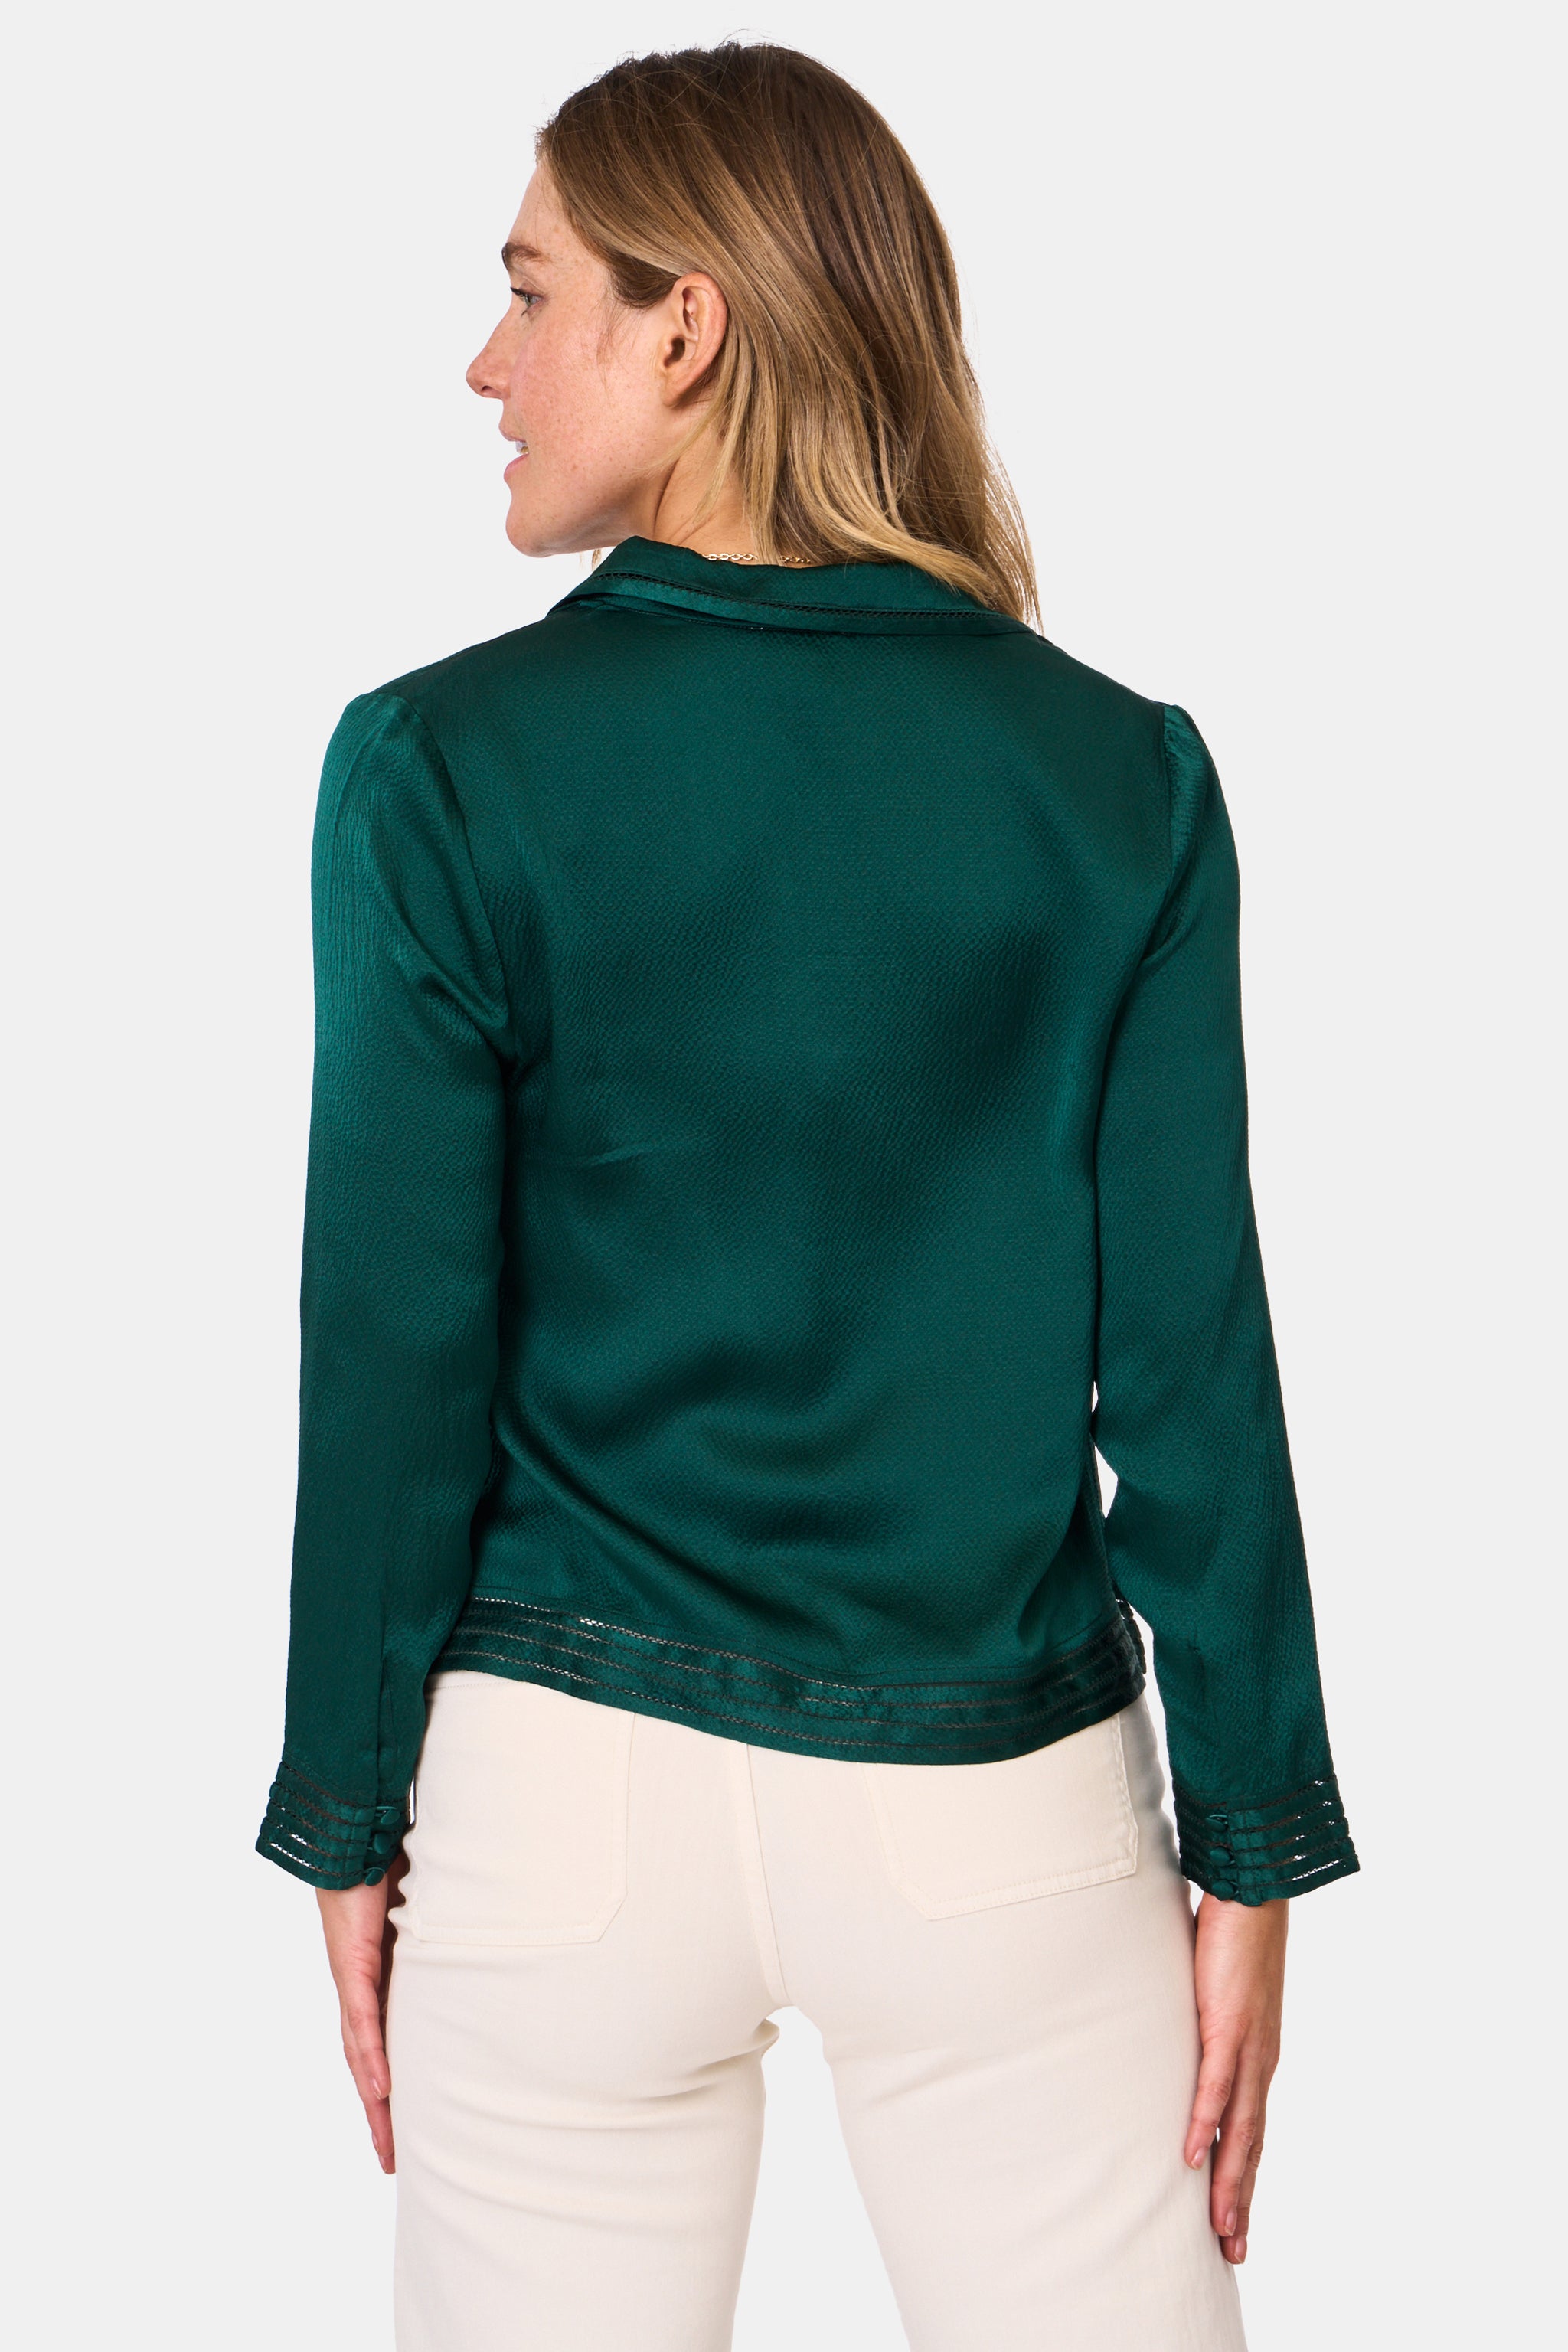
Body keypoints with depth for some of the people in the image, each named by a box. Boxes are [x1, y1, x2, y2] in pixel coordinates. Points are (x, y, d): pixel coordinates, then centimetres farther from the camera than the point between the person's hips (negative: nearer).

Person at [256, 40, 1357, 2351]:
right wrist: (1254, 1845, 4)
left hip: (565, 1802, 0)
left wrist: (349, 1815, 4)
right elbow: (1190, 1357, -4)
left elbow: (398, 1345, -7)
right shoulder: (1120, 775, -5)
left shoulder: (447, 766, -9)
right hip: (1003, 1811, 1)